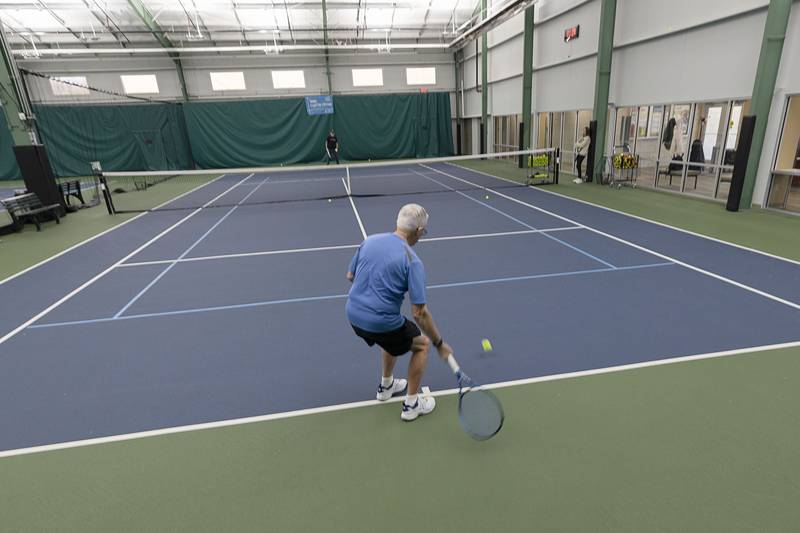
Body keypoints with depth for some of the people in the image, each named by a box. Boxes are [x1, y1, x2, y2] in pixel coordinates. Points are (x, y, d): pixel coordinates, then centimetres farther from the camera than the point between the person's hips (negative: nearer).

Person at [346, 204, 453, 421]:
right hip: (381, 322, -7)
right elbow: (419, 313, -18)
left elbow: (350, 276, 12)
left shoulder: (369, 241, 0)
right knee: (422, 344, 19)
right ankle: (411, 404, 25)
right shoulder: (412, 261, -17)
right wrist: (439, 343, -5)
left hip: (354, 315, 7)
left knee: (393, 335, 36)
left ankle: (386, 386, 51)